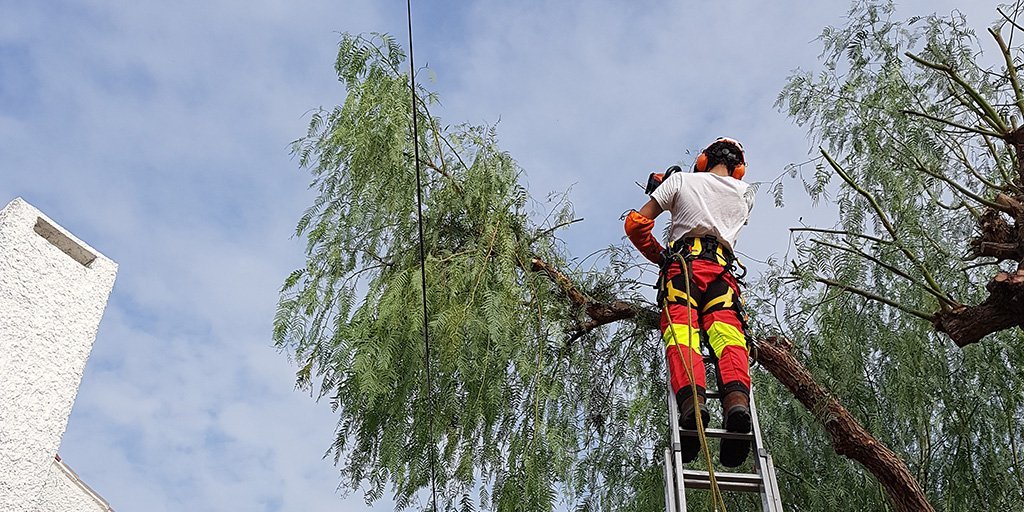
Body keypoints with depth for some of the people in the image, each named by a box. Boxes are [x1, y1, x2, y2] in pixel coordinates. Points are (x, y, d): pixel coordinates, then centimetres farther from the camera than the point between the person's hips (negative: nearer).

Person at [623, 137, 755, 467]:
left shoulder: (681, 180, 19)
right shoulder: (746, 194, 27)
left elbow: (637, 223, 13)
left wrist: (658, 256, 29)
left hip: (682, 263, -1)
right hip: (722, 268, 2)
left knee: (681, 330, -18)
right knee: (727, 332, -16)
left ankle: (691, 399, -45)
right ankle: (736, 398, -46)